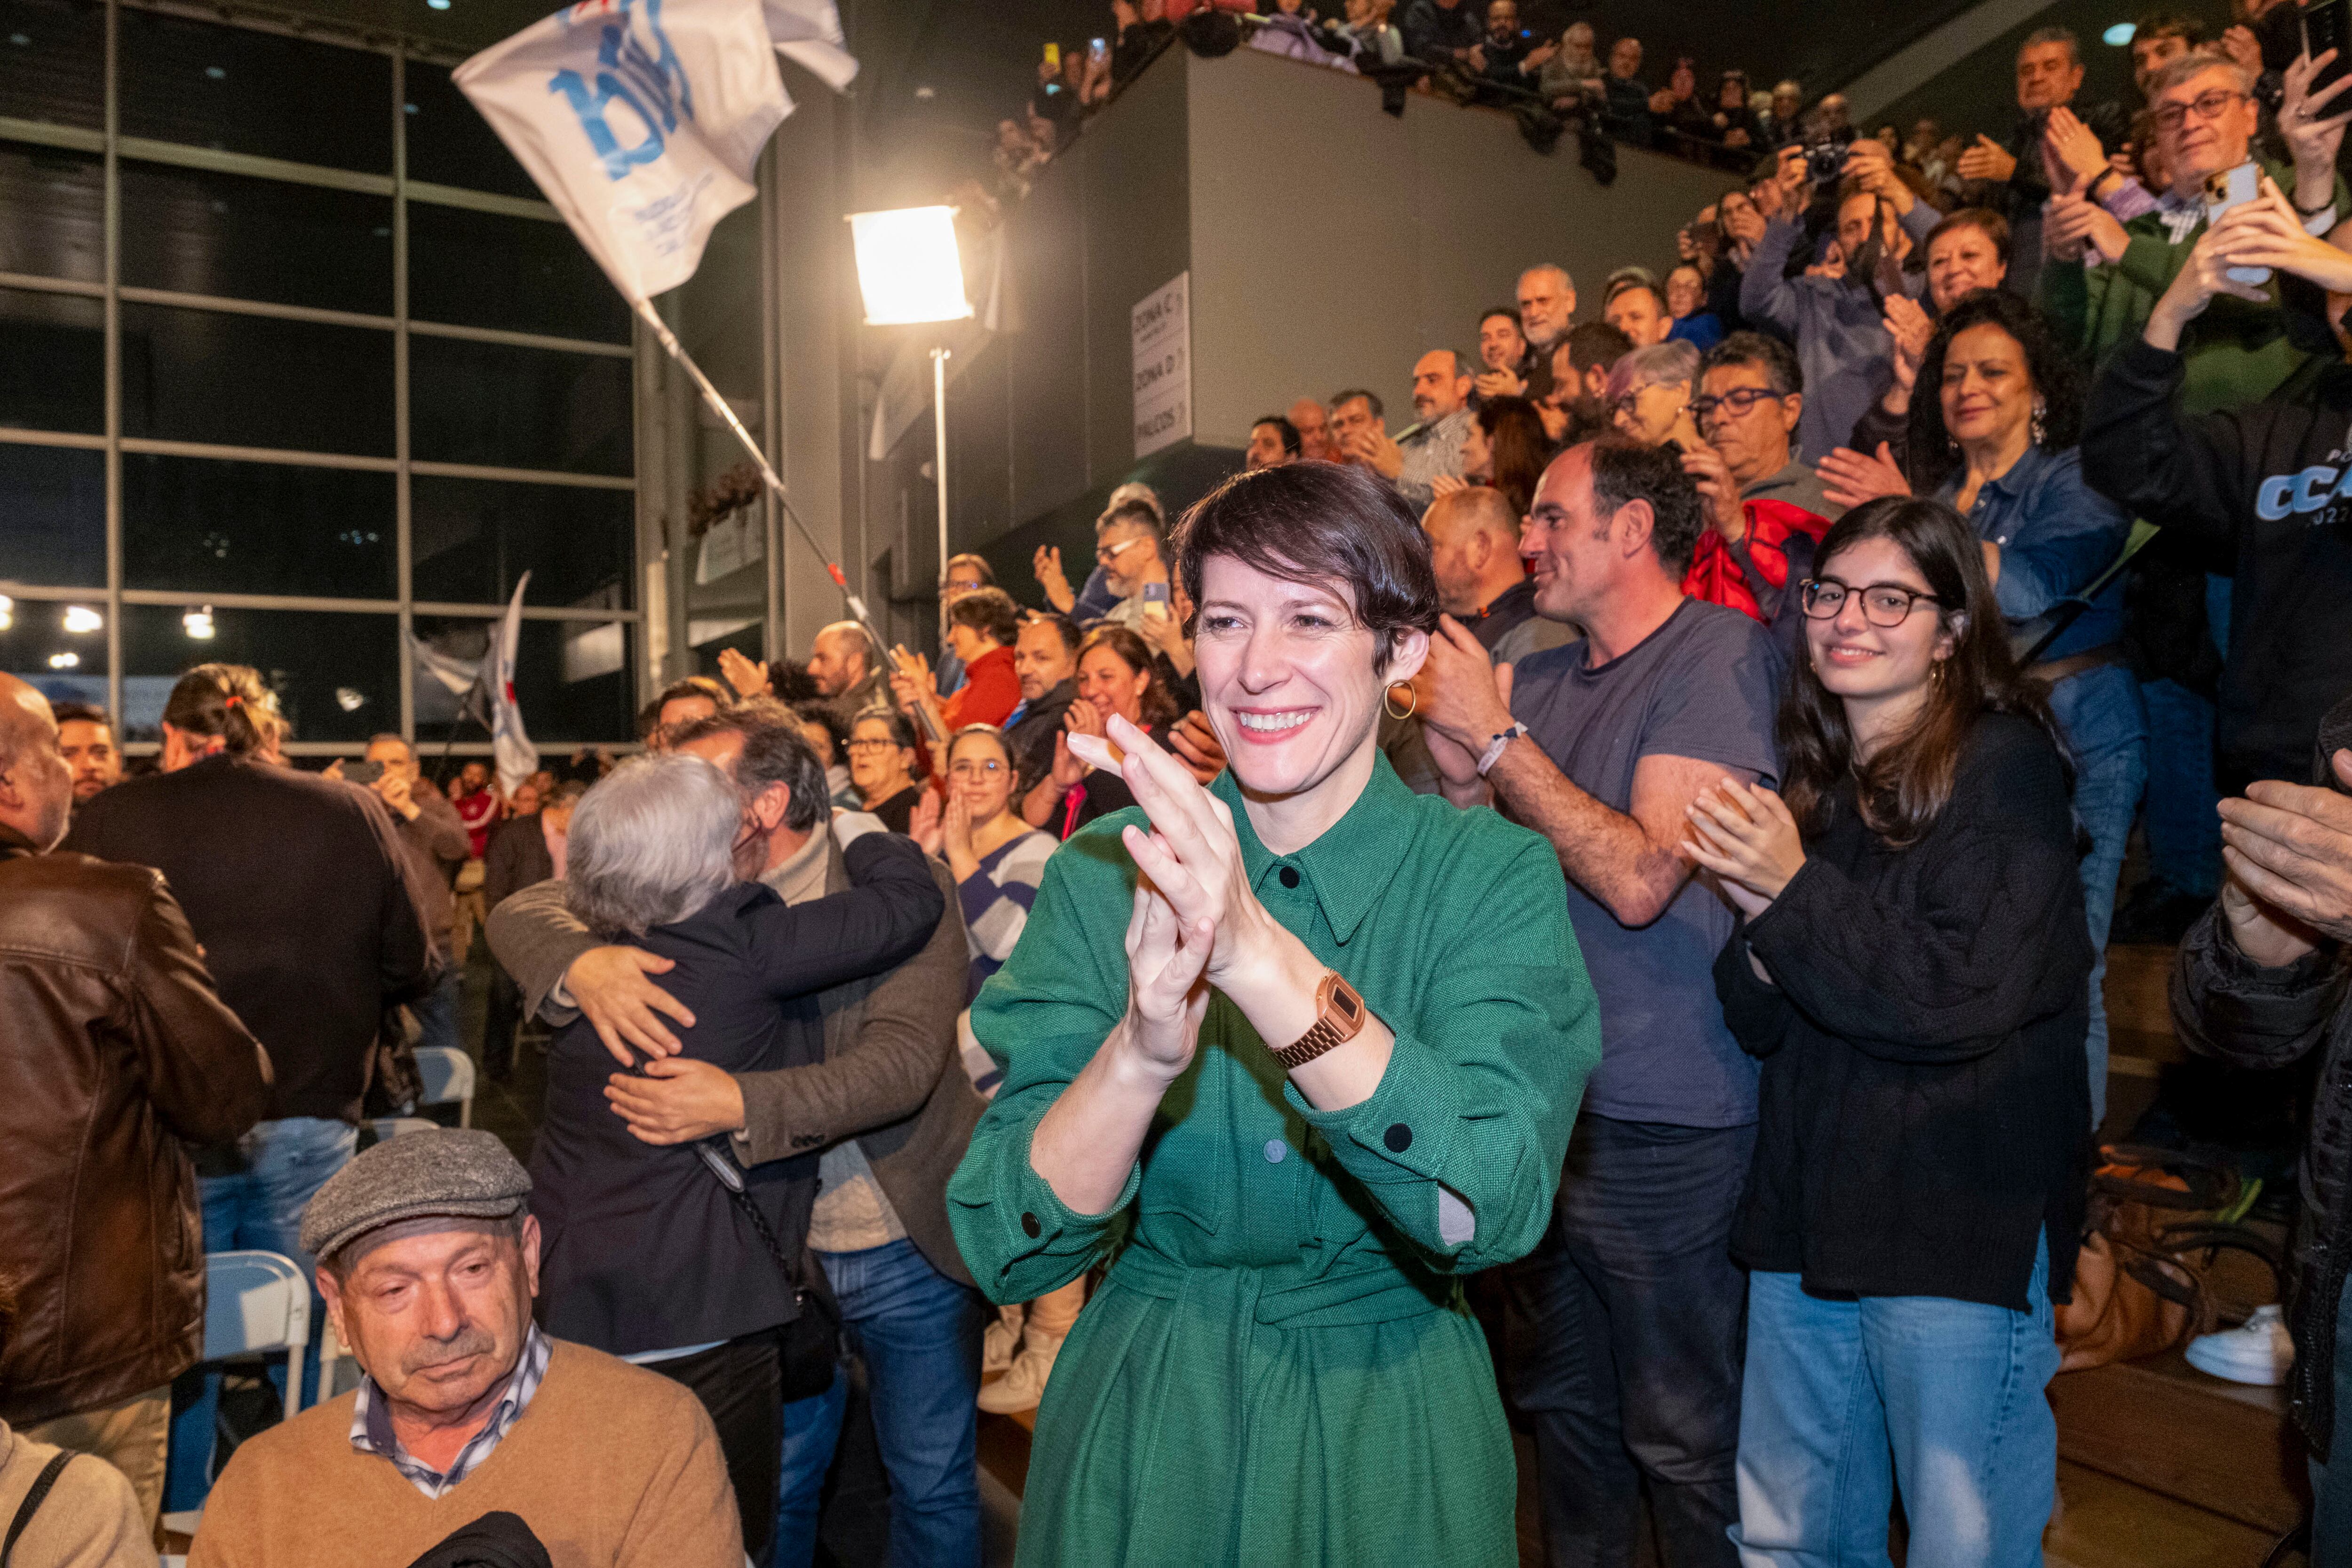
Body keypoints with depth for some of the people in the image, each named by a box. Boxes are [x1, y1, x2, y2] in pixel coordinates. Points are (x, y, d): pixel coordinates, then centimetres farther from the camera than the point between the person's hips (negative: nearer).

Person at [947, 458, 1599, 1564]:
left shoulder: (1489, 873, -12)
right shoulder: (1108, 874, -10)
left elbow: (1494, 1209, -27)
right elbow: (1009, 1252, -16)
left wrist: (1259, 956, -40)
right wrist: (1141, 1053, -35)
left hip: (1388, 1439, 0)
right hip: (1141, 1431, 1)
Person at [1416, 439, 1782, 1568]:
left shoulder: (1719, 655, -12)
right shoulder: (1537, 678, 10)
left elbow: (1642, 879, -22)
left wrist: (1495, 736, -18)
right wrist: (1452, 746, -7)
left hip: (1662, 1125, -7)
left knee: (1682, 1434, 10)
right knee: (1560, 1402, 22)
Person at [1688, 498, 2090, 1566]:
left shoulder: (2004, 764, -8)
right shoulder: (1813, 778, 9)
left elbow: (1963, 1001, -18)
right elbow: (1764, 1027, 8)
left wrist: (1797, 893, -17)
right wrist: (1758, 921, -10)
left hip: (1962, 1230, -6)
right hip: (1807, 1213, 6)